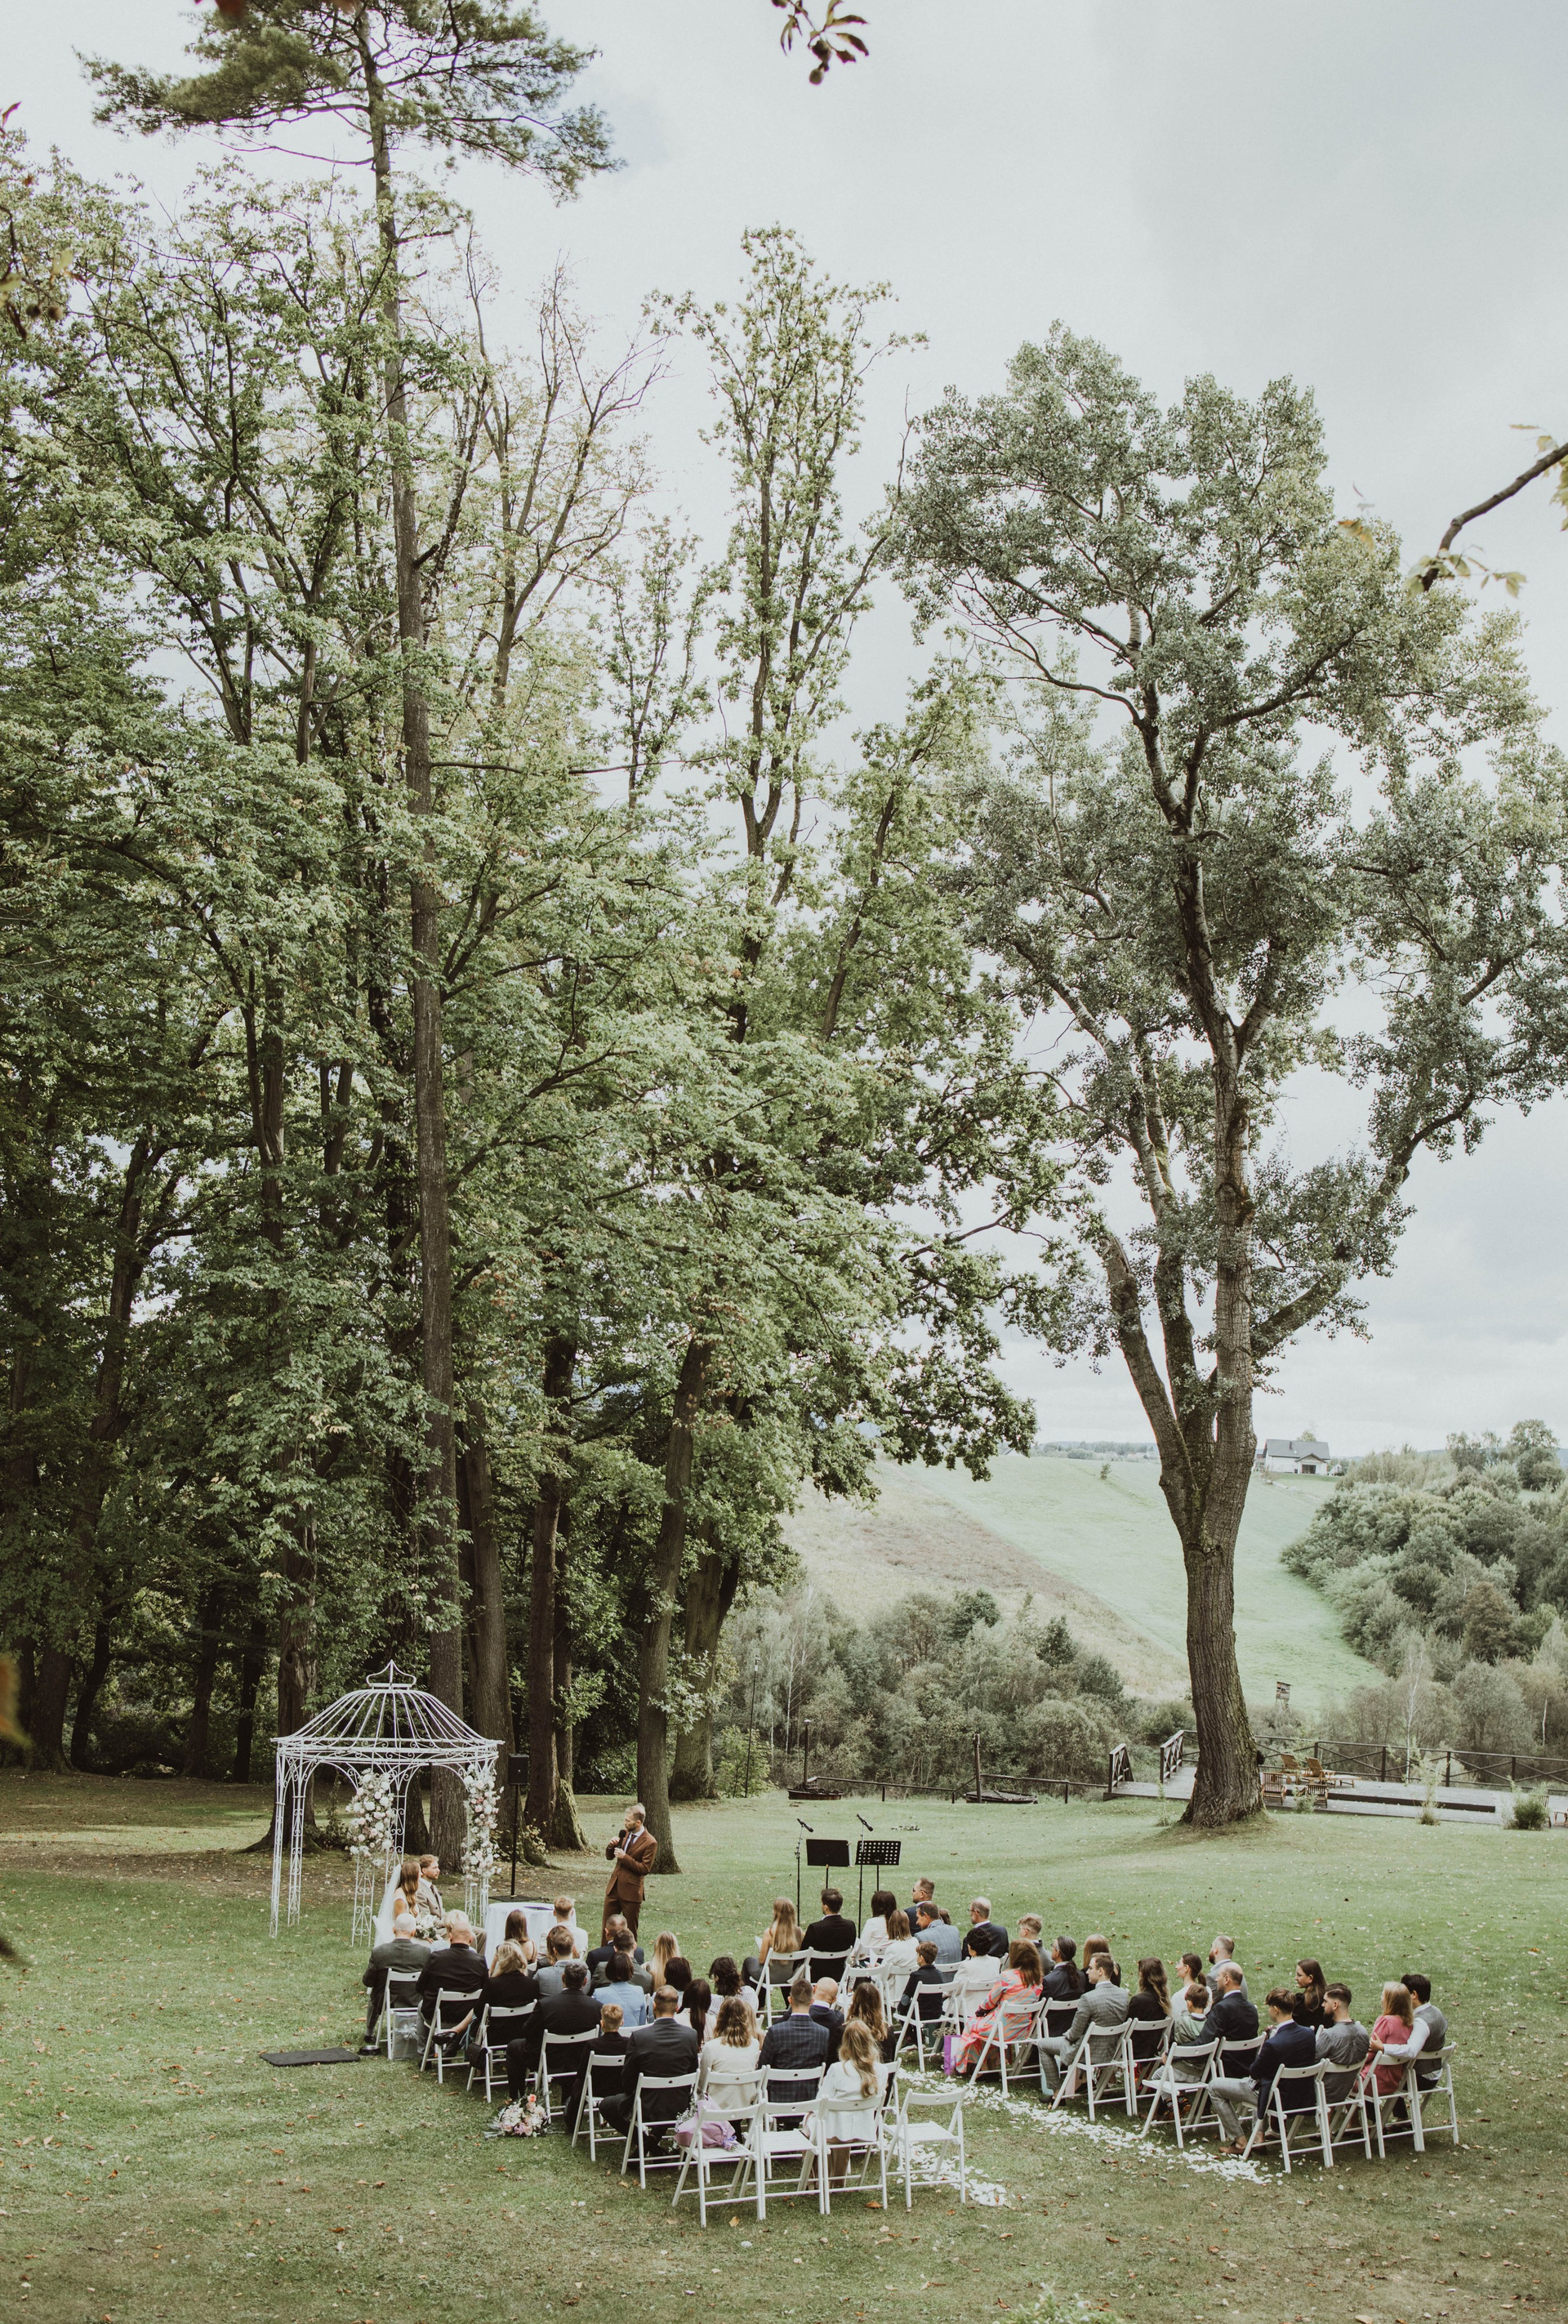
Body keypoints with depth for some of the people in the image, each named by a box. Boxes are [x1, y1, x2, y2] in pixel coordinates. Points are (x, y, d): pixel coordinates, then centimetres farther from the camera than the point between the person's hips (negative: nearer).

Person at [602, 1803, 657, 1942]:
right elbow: (609, 1856, 13)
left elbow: (645, 1869, -18)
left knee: (630, 1930, 7)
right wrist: (612, 1846, -9)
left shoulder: (650, 1843, -15)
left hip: (631, 1891, -6)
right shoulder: (624, 1833, 5)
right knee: (607, 1926, 11)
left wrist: (625, 1857, -21)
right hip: (614, 1887, 6)